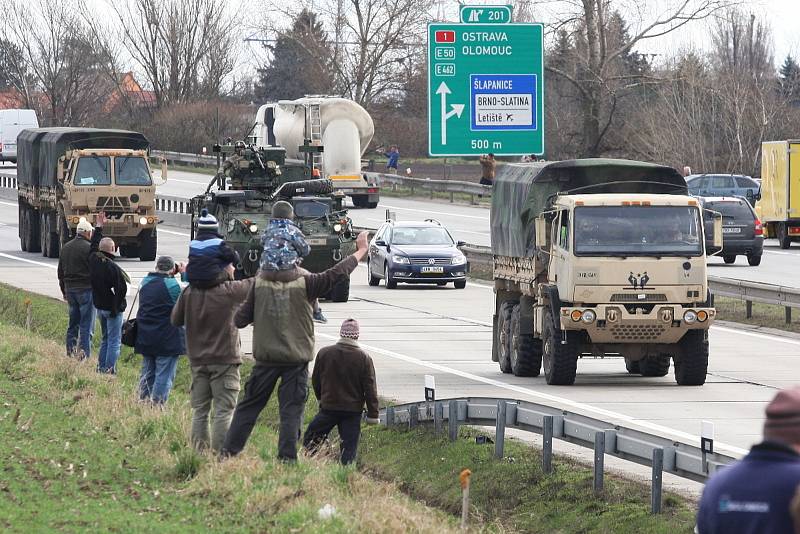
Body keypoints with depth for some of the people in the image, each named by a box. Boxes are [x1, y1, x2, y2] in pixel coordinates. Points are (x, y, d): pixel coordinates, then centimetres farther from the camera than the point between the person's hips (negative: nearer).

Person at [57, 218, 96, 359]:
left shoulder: (65, 248, 11)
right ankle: (83, 354, -11)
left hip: (70, 289, 7)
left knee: (73, 323, 15)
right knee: (86, 325, -5)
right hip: (86, 289, -7)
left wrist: (64, 291, 25)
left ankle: (70, 353, 15)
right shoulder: (88, 248, -11)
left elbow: (60, 272, 17)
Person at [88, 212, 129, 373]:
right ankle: (109, 370, -5)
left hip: (99, 306, 8)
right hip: (112, 308, -8)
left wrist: (98, 227, 29)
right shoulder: (113, 267, -22)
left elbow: (93, 245, 19)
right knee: (114, 341, -2)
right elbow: (122, 288, -20)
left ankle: (101, 368, 22)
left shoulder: (93, 259, -1)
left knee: (106, 339, 20)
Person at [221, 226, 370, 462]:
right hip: (296, 359, -2)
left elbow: (240, 319, -3)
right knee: (291, 411, 2)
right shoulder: (304, 283, -12)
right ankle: (287, 459, -2)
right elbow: (337, 273, -6)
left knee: (248, 407, 11)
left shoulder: (259, 284, -6)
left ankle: (229, 453, 12)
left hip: (266, 358, 2)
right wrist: (361, 250, 6)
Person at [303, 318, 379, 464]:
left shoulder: (324, 353, -4)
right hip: (353, 411, 0)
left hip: (328, 408, 0)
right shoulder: (364, 358, -8)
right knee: (349, 447, 2)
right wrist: (372, 414, -1)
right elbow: (370, 389, -6)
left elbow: (315, 381, 8)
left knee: (310, 441, 13)